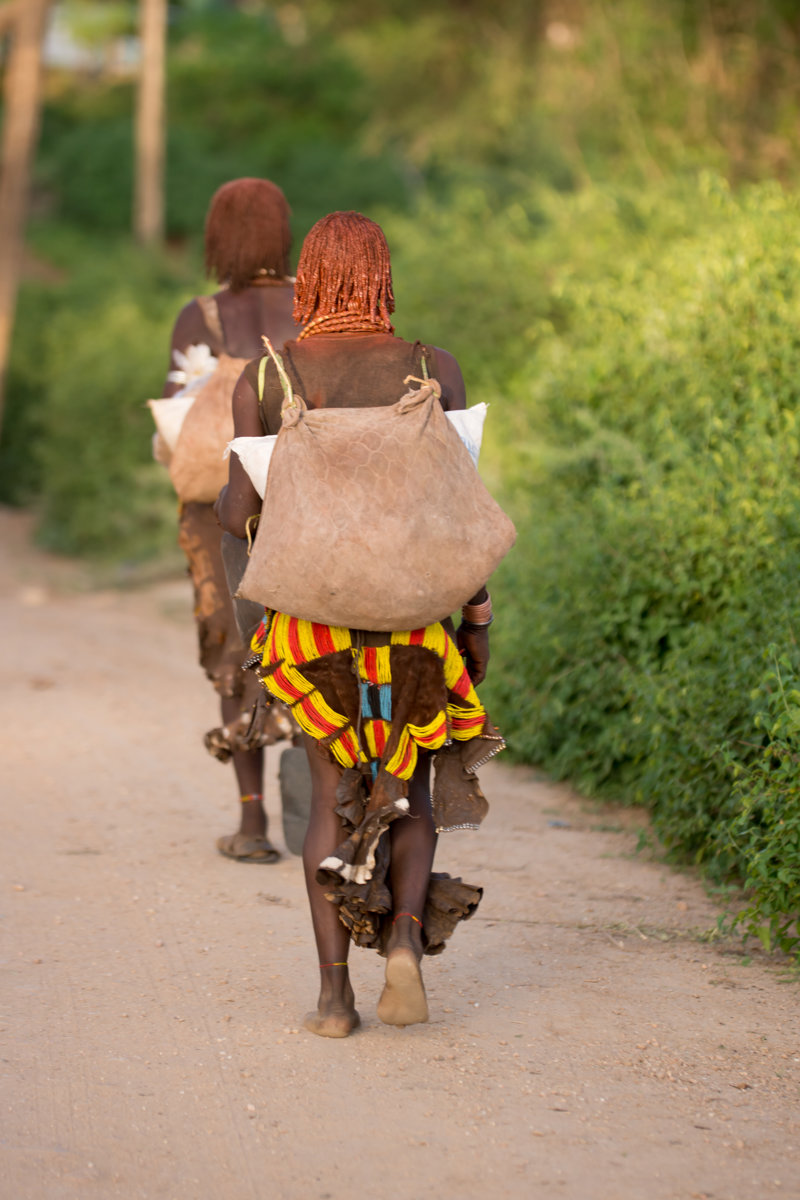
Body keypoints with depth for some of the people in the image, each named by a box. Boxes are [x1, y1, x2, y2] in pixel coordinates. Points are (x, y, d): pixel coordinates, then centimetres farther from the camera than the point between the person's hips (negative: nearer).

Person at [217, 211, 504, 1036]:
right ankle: (406, 933, -7)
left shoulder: (263, 379, -2)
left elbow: (241, 514, -4)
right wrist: (477, 615, 3)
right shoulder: (433, 370, -3)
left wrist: (223, 497, 18)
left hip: (311, 615, 0)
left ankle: (334, 991, 4)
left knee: (334, 793, 10)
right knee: (410, 785, 17)